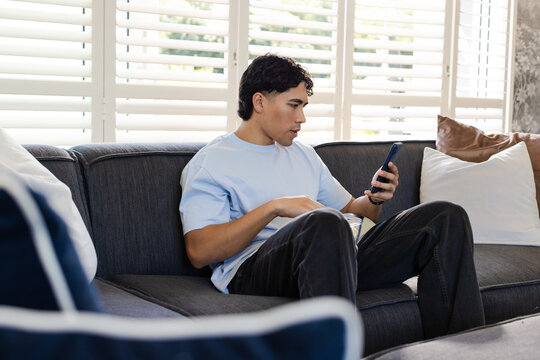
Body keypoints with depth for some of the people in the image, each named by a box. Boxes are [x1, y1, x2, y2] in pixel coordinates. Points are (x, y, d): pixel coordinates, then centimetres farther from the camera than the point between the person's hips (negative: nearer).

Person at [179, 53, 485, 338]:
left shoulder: (304, 155, 28)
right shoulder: (209, 163, 6)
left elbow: (350, 209, 32)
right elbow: (199, 251, -7)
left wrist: (375, 199, 8)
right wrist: (273, 207, -13)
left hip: (332, 260, 7)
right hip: (253, 272, -7)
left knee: (446, 217, -6)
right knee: (325, 222, -41)